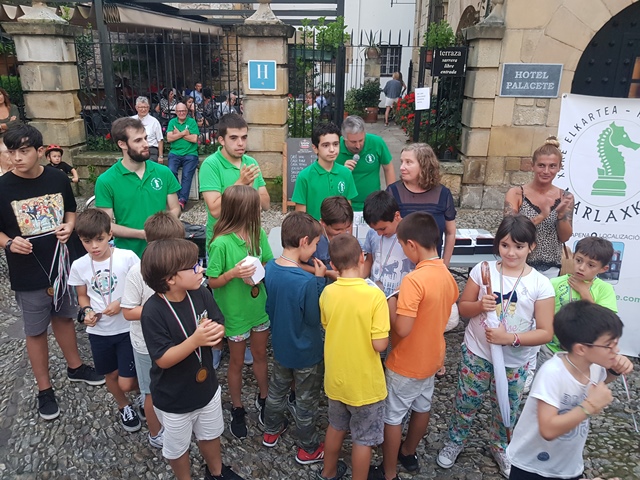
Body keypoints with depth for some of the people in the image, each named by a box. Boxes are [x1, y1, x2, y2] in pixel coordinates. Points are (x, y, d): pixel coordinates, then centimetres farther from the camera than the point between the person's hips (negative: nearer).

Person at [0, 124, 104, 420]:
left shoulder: (58, 179, -6)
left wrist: (68, 227, -11)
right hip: (28, 275, -2)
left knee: (64, 317, 21)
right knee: (36, 330, 11)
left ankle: (75, 367, 42)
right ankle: (44, 389, 28)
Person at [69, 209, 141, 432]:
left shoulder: (127, 257, -17)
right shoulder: (79, 266, -6)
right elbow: (83, 296, 9)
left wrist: (122, 303, -20)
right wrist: (86, 311, -11)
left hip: (127, 328, -3)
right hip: (98, 332, 4)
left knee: (126, 384, -2)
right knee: (111, 376, 20)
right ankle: (124, 406, 50)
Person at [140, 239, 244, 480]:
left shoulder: (201, 294, -14)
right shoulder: (153, 311, -28)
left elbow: (220, 330, -6)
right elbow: (163, 360, -26)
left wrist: (214, 333, -29)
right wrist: (196, 339, -38)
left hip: (207, 387, 5)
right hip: (174, 399, -5)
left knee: (210, 434, 30)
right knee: (177, 447, 22)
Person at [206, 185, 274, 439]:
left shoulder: (259, 234, -8)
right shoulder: (221, 243, -24)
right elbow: (212, 282, -16)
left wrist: (258, 272, -18)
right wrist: (234, 273, -33)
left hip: (259, 306, 5)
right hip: (235, 312, -4)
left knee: (260, 355, 22)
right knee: (237, 362, 17)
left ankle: (263, 399, 46)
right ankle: (237, 410, 40)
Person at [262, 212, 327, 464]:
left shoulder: (269, 268, -13)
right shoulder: (307, 281, -35)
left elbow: (269, 307, 0)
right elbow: (315, 318, -21)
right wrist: (320, 280, -20)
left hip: (281, 346, 6)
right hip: (306, 352, -6)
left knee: (277, 389, 28)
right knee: (306, 402, 16)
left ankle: (271, 430, 51)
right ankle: (309, 449, 37)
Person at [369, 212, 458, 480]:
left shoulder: (413, 280, -31)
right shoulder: (447, 275, -4)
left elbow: (402, 329, -31)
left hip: (406, 364, -8)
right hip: (431, 358, 8)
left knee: (392, 417, 11)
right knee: (422, 408, 26)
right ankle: (409, 454, 48)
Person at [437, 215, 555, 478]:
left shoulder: (540, 284, -14)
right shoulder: (483, 270, -11)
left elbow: (546, 333, -12)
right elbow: (462, 307, -2)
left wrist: (511, 338, -25)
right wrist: (480, 305, -23)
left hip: (514, 363, 0)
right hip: (476, 354, 0)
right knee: (465, 402, 16)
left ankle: (500, 448, 49)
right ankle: (455, 441, 43)